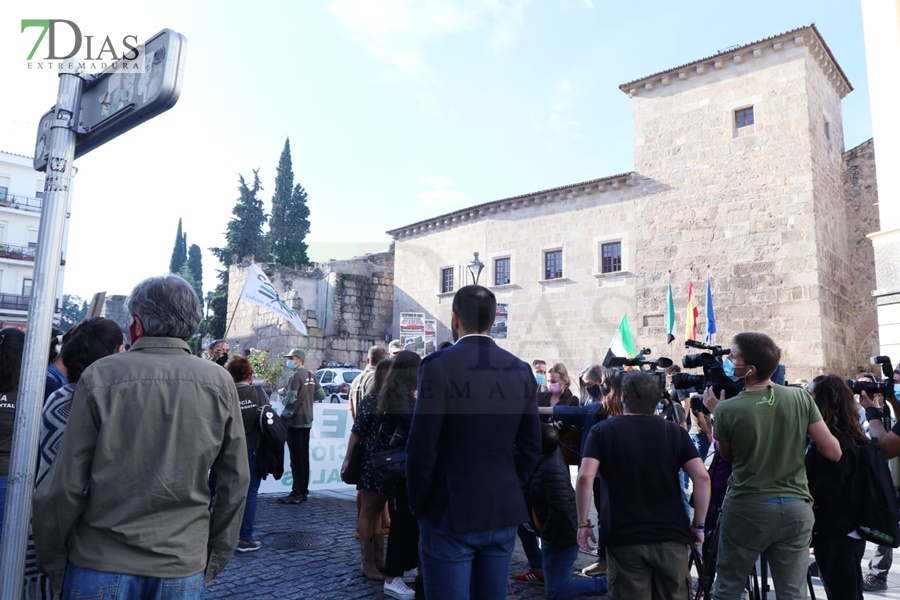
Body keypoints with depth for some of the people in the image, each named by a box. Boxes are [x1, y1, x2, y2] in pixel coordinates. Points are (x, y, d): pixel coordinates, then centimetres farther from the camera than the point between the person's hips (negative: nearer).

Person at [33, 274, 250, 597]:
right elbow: (236, 483, -2)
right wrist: (215, 560, 9)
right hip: (183, 570, 1)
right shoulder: (220, 383, -6)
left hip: (101, 566, -1)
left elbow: (65, 486, -9)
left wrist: (54, 564, 6)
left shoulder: (100, 376, -10)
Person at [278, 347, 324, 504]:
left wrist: (283, 417, -5)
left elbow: (291, 399, -20)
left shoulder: (296, 375, -13)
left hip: (295, 422, -8)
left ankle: (296, 494, -3)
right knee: (304, 457, 11)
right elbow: (321, 395, 11)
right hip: (307, 421, 8)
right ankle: (304, 492, 17)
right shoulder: (311, 375, 11)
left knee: (296, 459, -5)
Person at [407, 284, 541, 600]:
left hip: (450, 512, -5)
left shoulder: (438, 365, -15)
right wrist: (507, 490, 15)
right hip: (504, 512, 5)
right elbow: (530, 447, 4)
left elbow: (422, 446, -15)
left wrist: (418, 503, -1)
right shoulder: (521, 370, 1)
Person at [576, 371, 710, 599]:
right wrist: (698, 525, 5)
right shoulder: (674, 431, 4)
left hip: (623, 538, -2)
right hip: (671, 536, 2)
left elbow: (585, 478, -13)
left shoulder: (602, 430, -1)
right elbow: (702, 478, -4)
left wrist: (583, 523, -4)